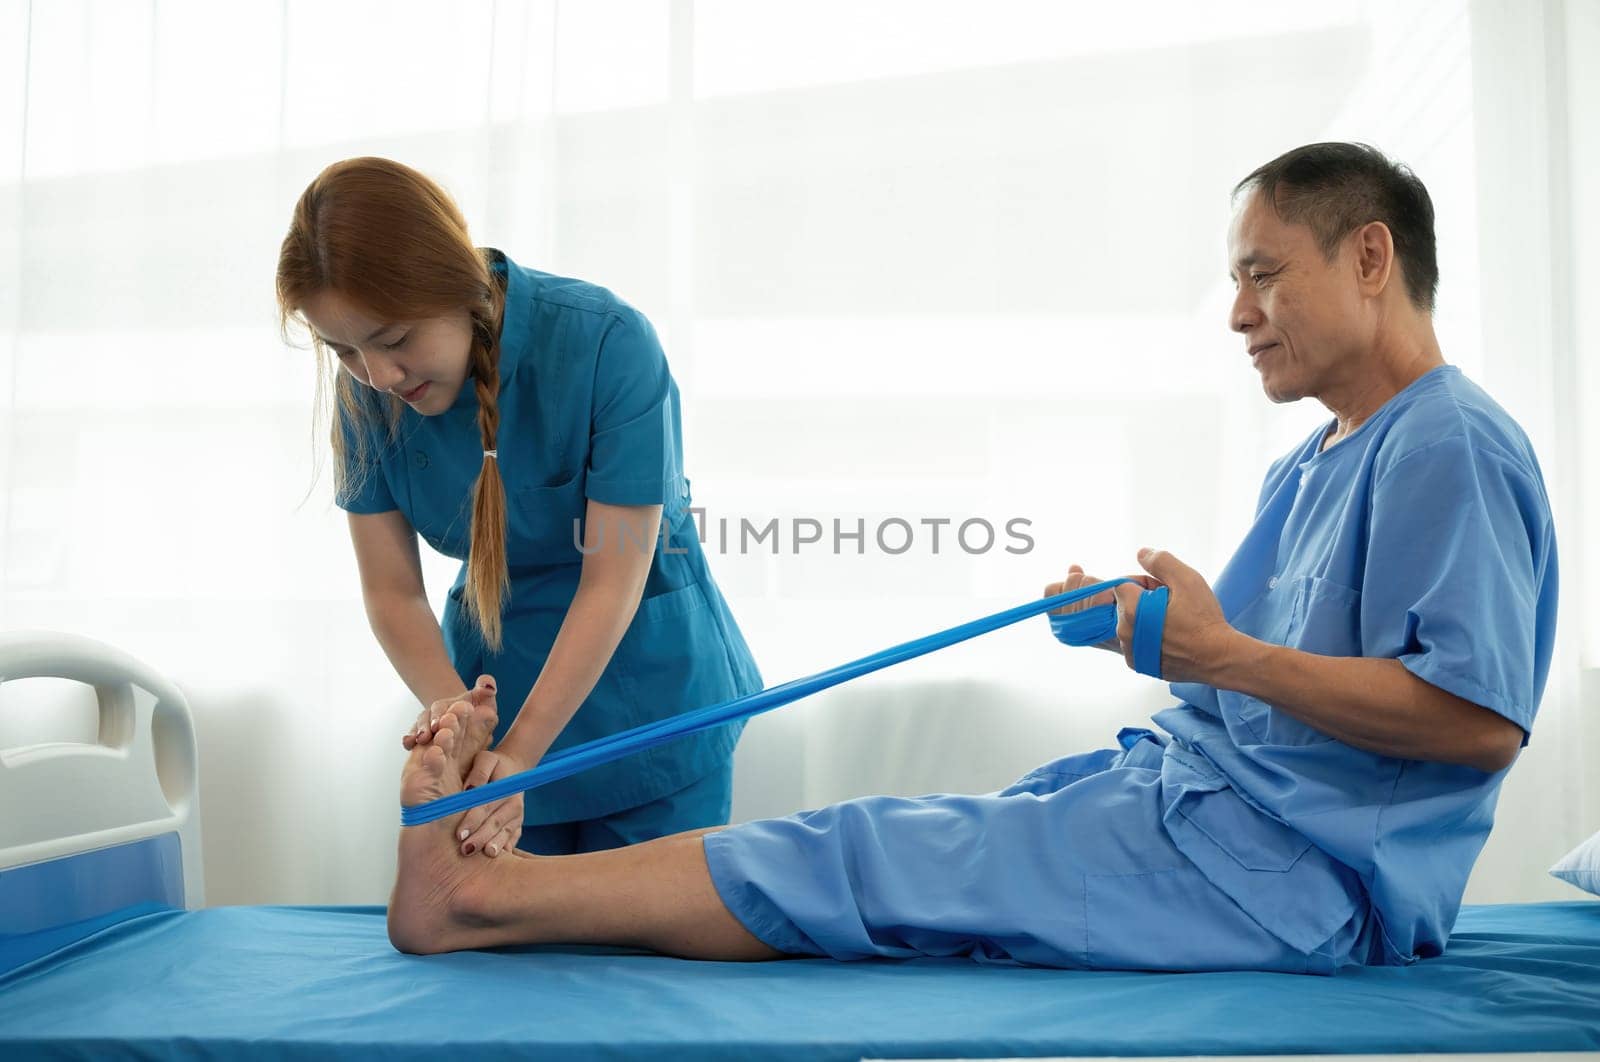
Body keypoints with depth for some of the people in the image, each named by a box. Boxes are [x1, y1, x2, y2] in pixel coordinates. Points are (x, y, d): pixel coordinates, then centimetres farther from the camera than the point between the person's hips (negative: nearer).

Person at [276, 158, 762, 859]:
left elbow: (612, 584, -24)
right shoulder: (366, 395, -11)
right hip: (492, 691, 3)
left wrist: (519, 754, -31)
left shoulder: (607, 344, -25)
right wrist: (447, 704, -28)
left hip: (645, 698, -3)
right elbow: (392, 593, -9)